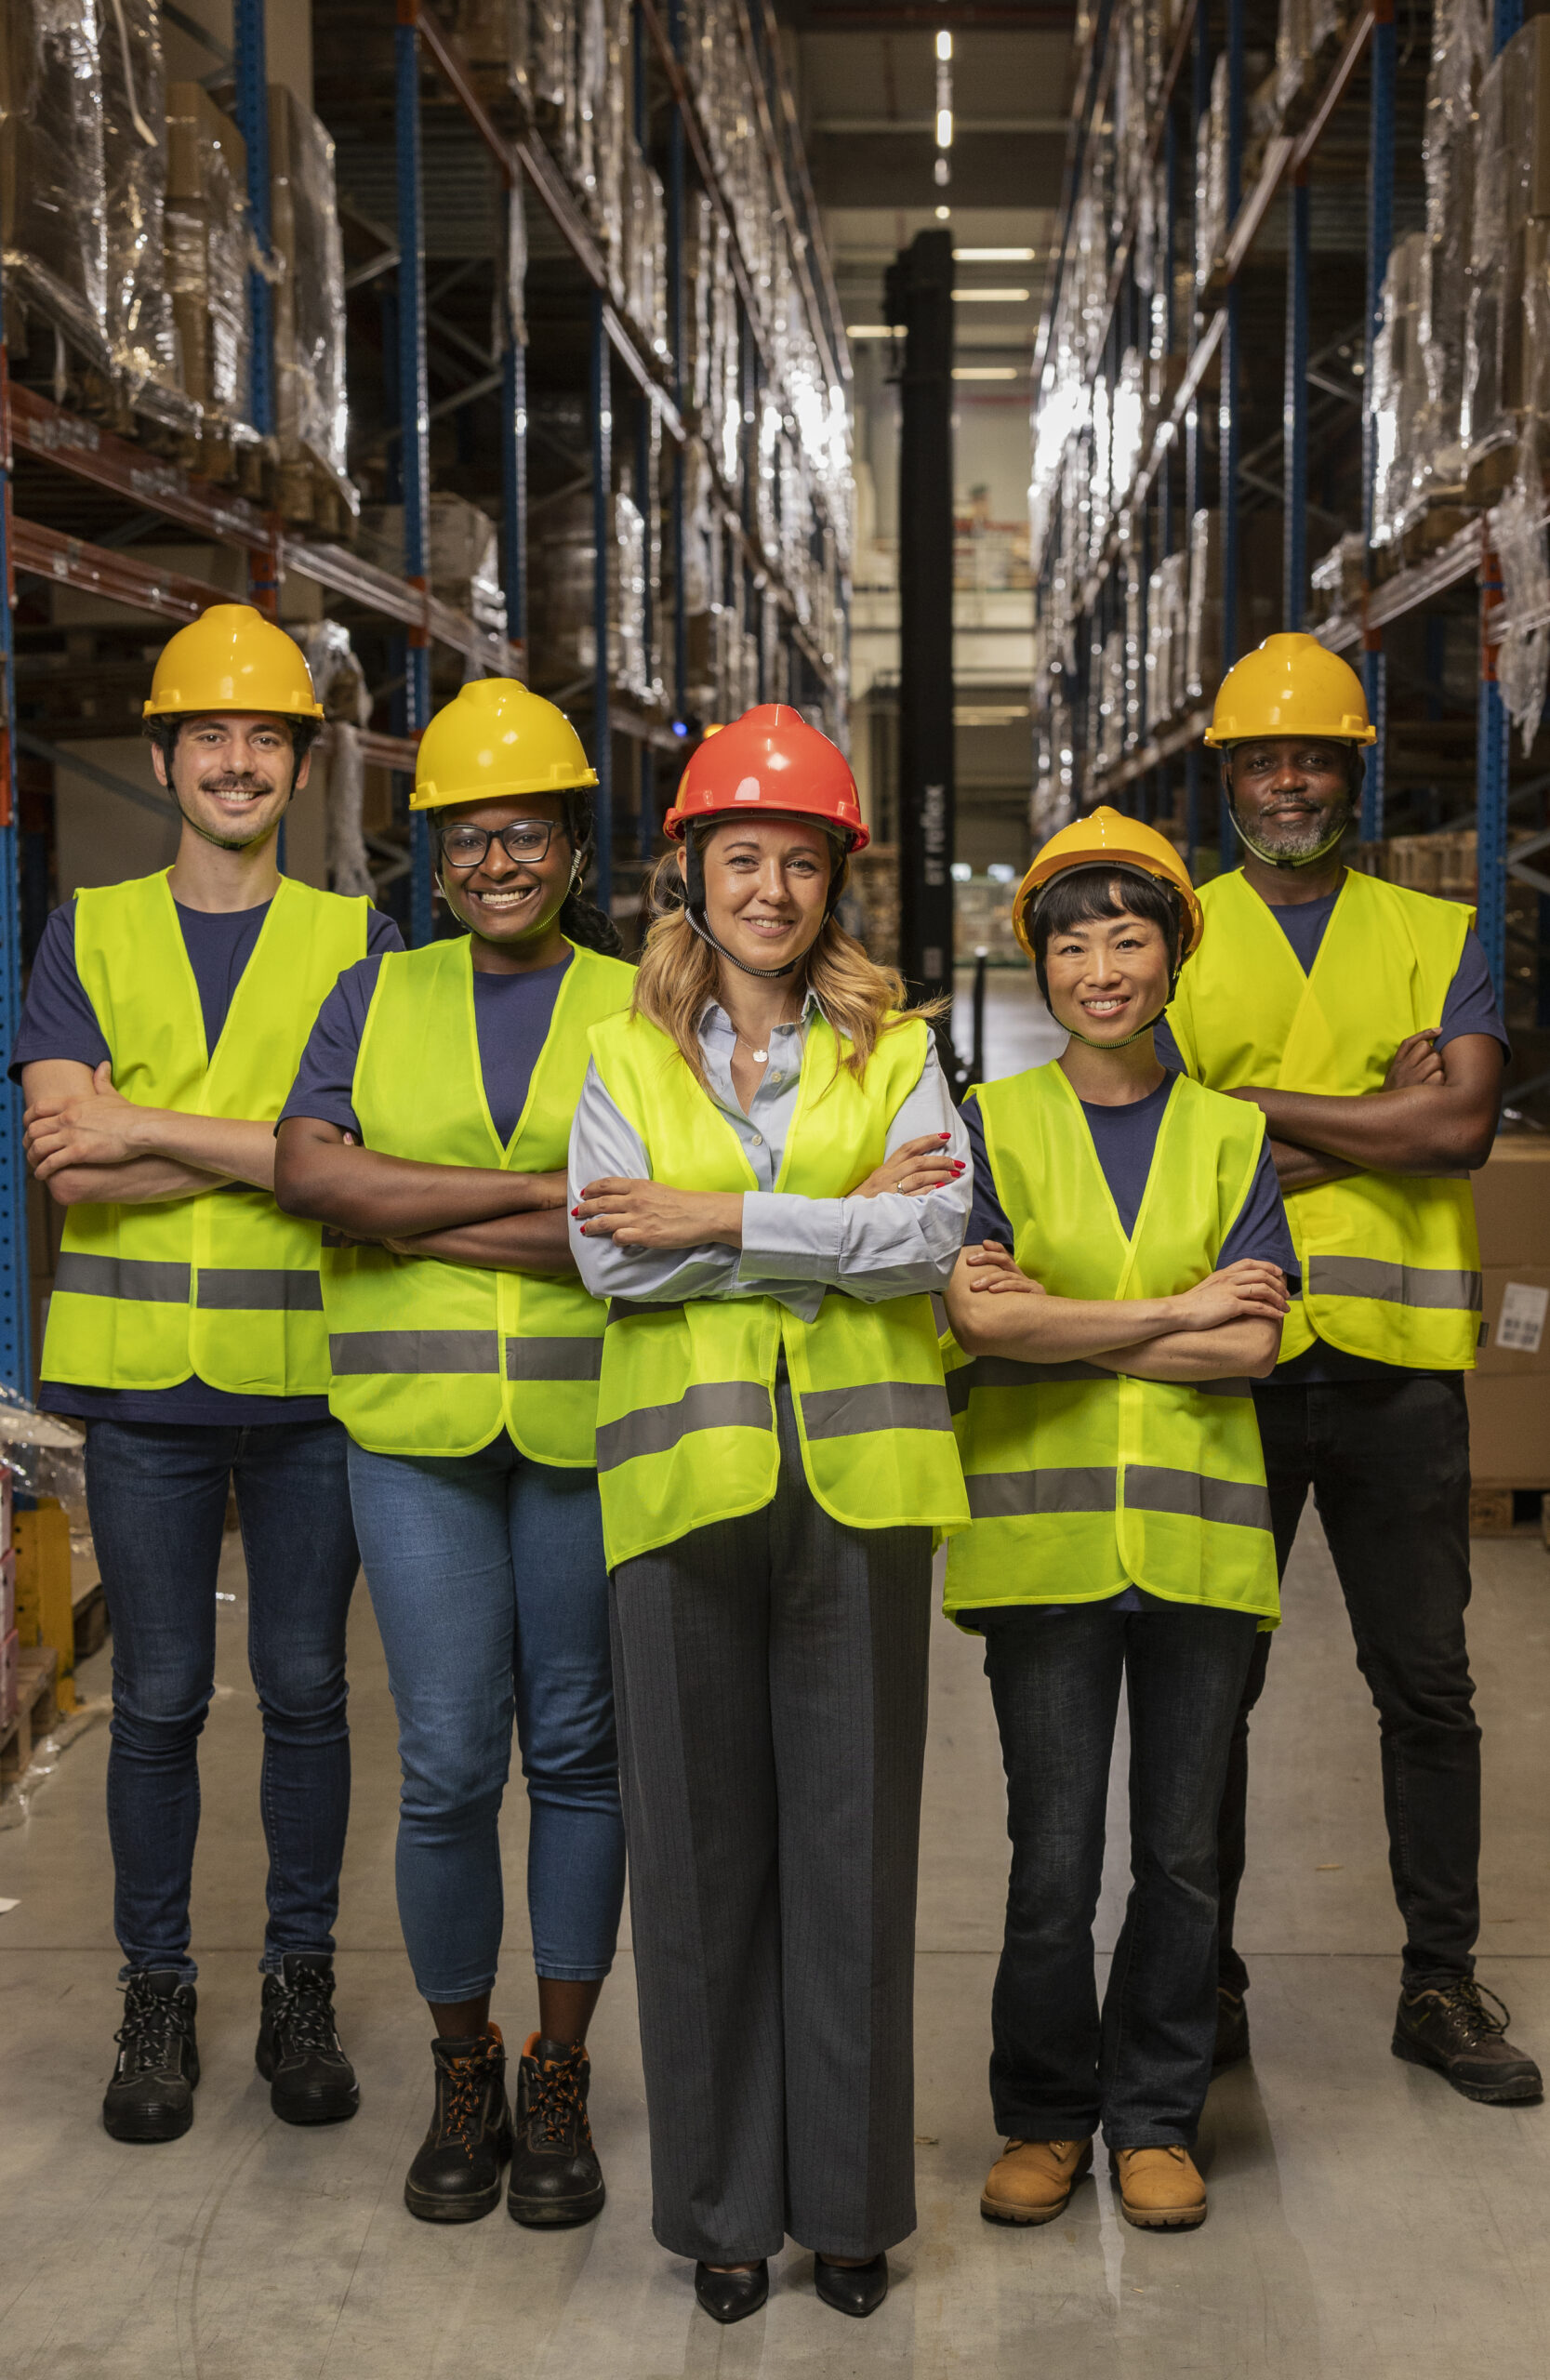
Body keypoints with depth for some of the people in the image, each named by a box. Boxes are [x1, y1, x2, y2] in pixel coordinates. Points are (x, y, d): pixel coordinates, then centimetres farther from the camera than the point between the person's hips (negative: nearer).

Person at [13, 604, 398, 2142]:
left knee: (305, 1688, 7)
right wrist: (264, 1150, -14)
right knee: (158, 1697, 7)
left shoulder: (356, 943, 5)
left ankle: (300, 1987, 22)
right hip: (139, 1374, 0)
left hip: (310, 1373, 0)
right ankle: (156, 1999, 20)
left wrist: (150, 1128, -13)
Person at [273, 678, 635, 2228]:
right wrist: (537, 1192, -14)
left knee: (577, 1751, 7)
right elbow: (310, 1172, -7)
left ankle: (559, 2082, 22)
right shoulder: (377, 998, 9)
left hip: (587, 1428, 0)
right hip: (415, 1426, 1)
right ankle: (461, 2080, 19)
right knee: (448, 1765, -1)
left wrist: (414, 1217, -12)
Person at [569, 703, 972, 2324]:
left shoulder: (894, 1052, 10)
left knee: (852, 1836, 5)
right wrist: (840, 1226, -8)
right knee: (699, 1840, 5)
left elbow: (930, 1237, -7)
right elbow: (608, 1252, -5)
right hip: (686, 1474, 0)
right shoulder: (627, 1058, 10)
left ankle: (848, 2200, 19)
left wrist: (723, 1220, -12)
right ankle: (724, 2202, 20)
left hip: (852, 1475, 0)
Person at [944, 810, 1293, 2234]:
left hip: (1197, 1530, 2)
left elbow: (1253, 1346, -3)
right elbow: (979, 1318, -11)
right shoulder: (992, 1127, 5)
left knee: (1182, 1850, 8)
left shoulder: (1229, 1135, 9)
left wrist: (1061, 1327, -9)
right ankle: (1045, 2116, 21)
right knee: (1052, 1857, 2)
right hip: (1043, 1530, -1)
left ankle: (1158, 2117, 24)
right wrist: (1177, 1311, -9)